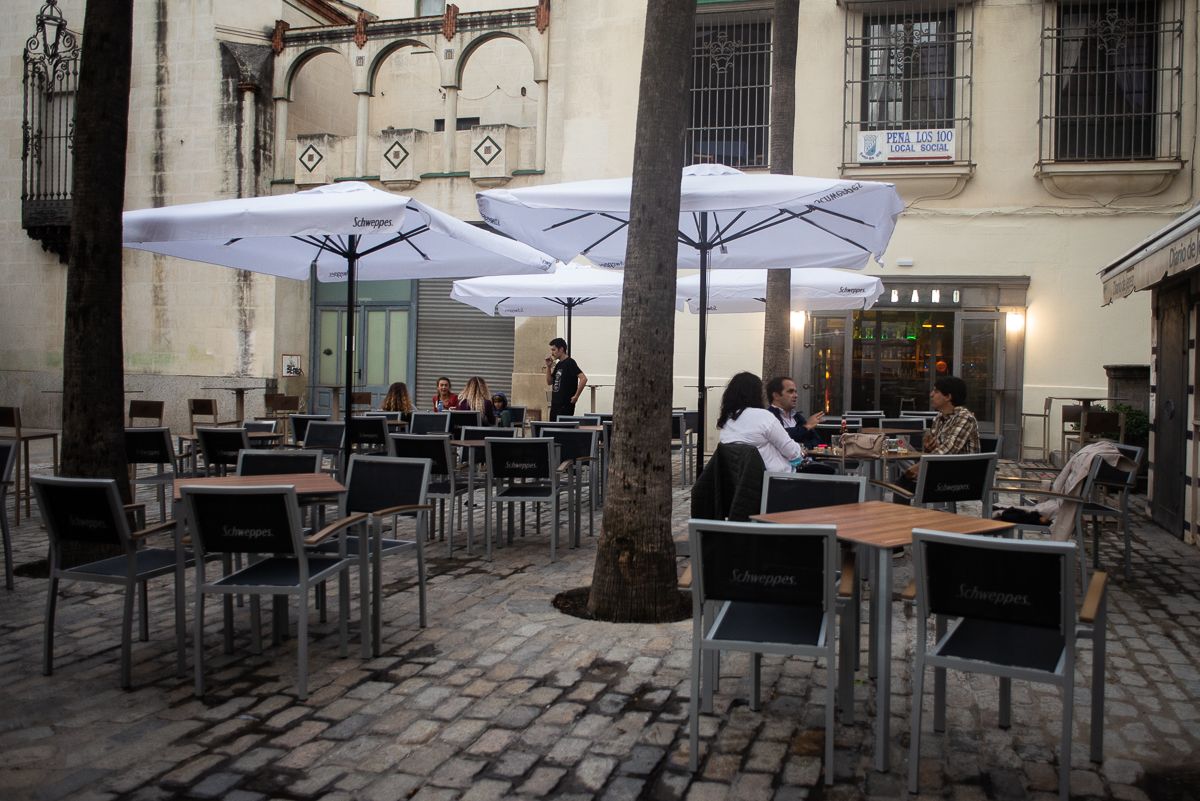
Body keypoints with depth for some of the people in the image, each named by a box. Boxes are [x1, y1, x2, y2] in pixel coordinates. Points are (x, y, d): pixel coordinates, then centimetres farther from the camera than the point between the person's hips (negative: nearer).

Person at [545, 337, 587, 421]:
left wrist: (576, 396, -18)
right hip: (555, 404, 9)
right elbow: (549, 382, 19)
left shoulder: (570, 363, -12)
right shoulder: (558, 364, 14)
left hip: (565, 405, -9)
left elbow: (583, 379, -22)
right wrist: (548, 366, 6)